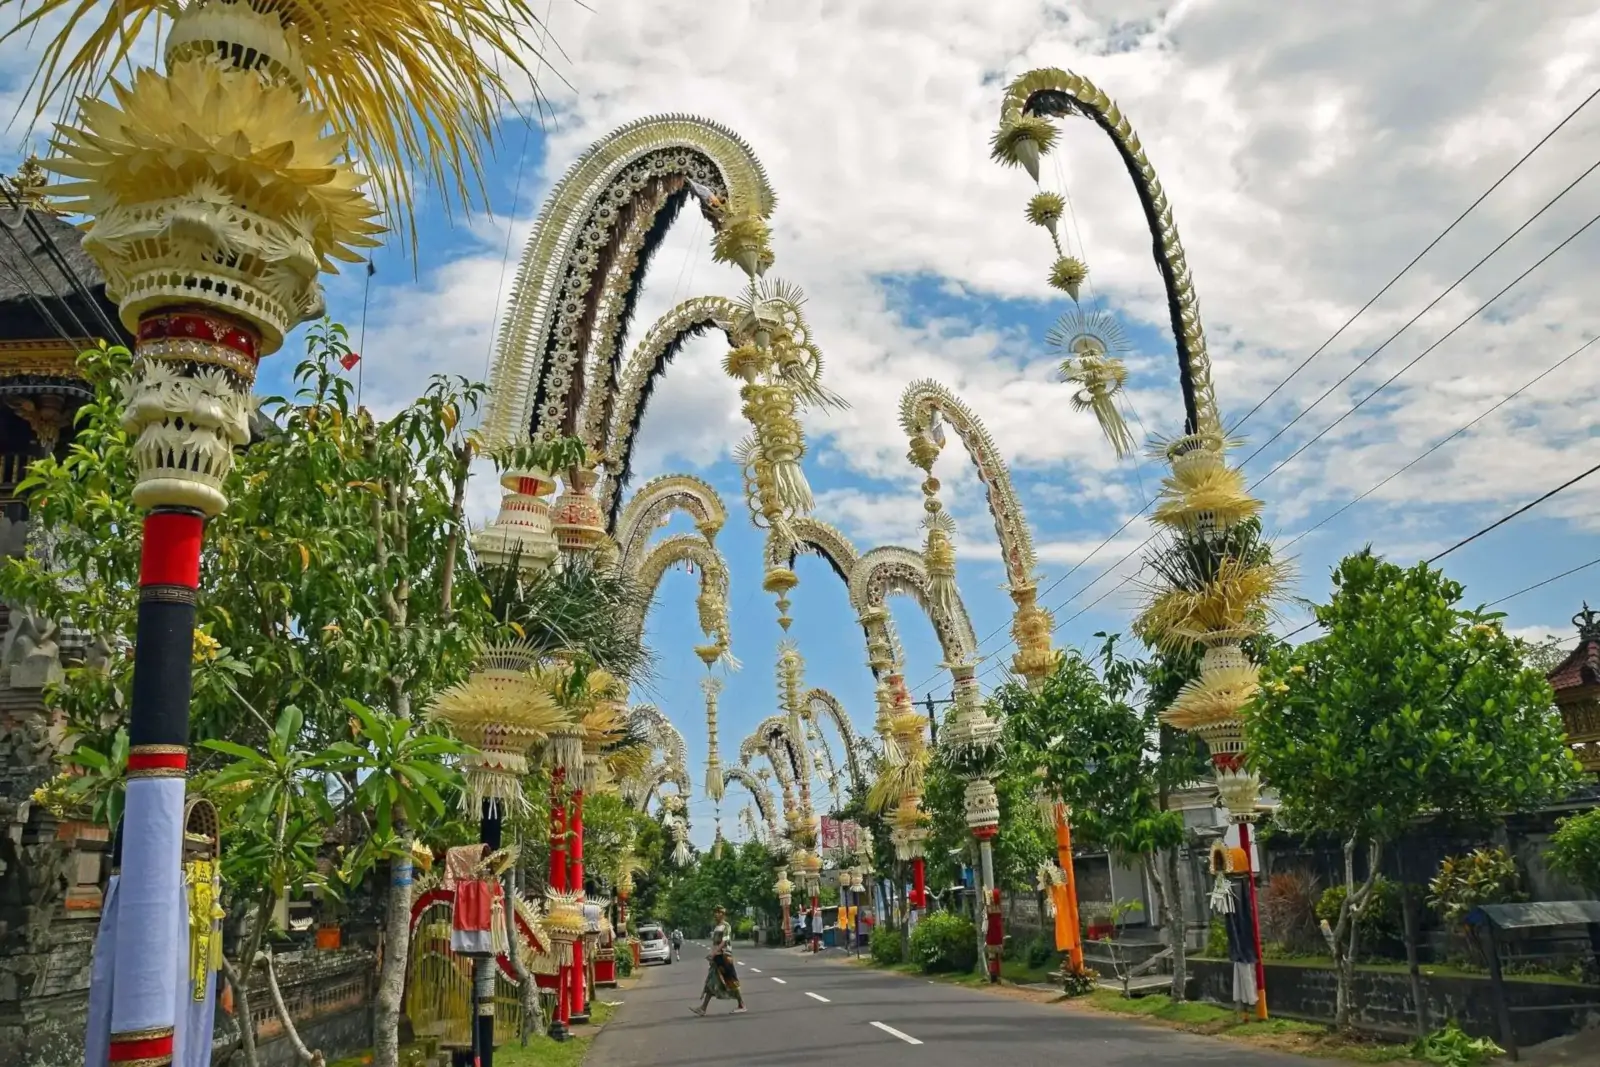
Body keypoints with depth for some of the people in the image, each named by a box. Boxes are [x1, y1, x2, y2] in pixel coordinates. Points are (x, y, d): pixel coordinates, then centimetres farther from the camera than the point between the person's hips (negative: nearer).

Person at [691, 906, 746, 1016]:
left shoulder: (726, 926, -10)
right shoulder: (716, 927, 15)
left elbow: (724, 942, -19)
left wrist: (714, 953, -25)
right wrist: (712, 954, 12)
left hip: (724, 956, -8)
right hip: (717, 957, 8)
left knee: (731, 981, -1)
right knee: (711, 982, 3)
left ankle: (741, 1005, 8)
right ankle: (702, 1007, 0)